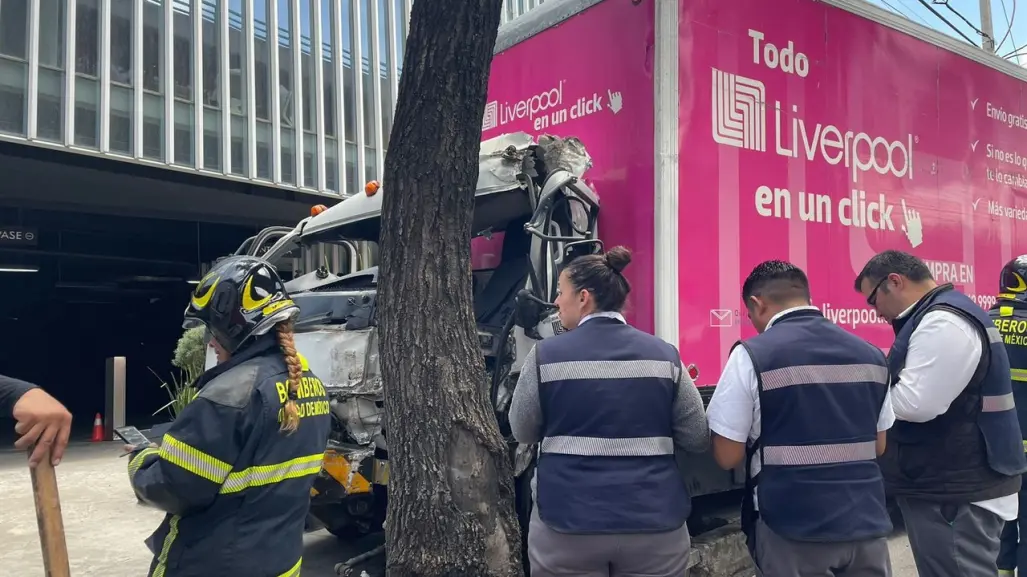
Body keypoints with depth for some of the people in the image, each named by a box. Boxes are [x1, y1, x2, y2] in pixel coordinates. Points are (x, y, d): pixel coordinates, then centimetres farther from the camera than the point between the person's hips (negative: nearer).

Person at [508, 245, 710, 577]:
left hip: (566, 523, -1)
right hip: (654, 521, 2)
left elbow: (523, 432, 5)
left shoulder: (545, 355, -8)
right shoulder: (664, 354, -3)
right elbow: (698, 439, 2)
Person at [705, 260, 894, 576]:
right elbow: (878, 446, 14)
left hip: (793, 529, -5)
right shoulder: (871, 354, 5)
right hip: (867, 523, 5)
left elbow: (727, 456, -8)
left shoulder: (751, 355, -11)